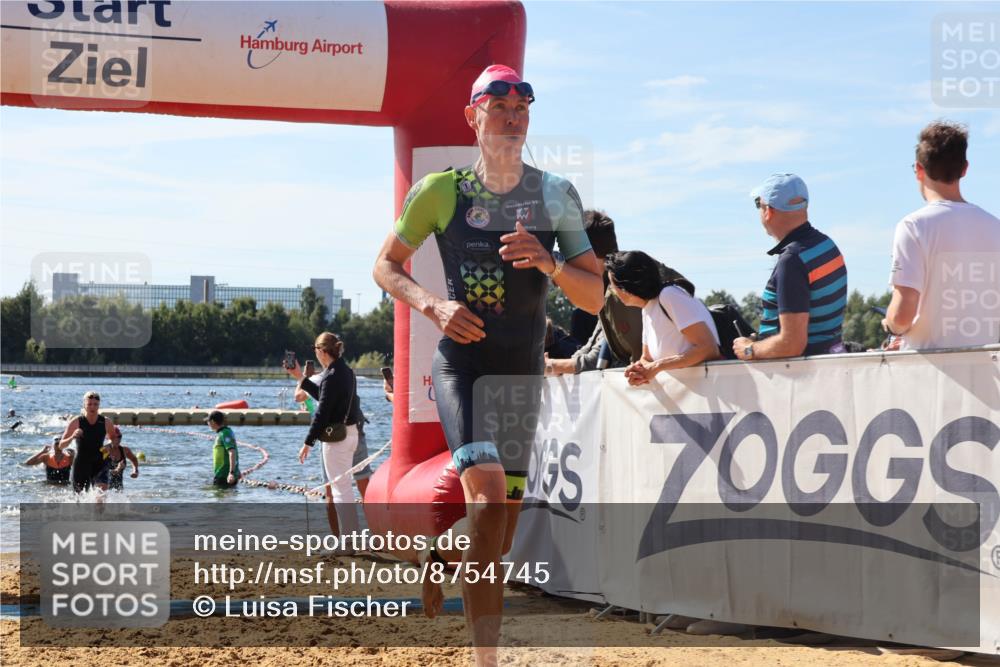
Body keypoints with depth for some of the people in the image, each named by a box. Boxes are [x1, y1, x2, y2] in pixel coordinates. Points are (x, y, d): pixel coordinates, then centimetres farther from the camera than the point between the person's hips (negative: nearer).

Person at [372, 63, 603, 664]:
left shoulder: (556, 195, 2)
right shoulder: (441, 191, -3)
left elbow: (595, 298, 1)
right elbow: (387, 265, 7)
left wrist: (549, 263, -19)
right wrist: (434, 306, -12)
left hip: (524, 371, 4)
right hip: (462, 362, -4)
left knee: (502, 520, 6)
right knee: (490, 492, -23)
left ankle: (440, 553, 37)